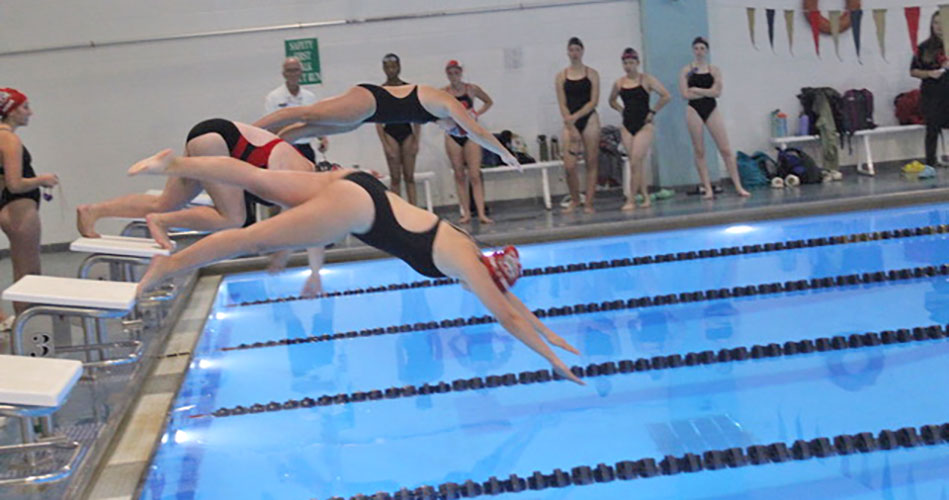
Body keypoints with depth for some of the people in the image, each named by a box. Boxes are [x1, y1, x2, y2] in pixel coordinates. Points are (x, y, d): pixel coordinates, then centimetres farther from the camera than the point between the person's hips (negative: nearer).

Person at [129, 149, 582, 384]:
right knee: (257, 239, -5)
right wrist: (553, 358, 3)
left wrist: (552, 335, 30)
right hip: (355, 208, -8)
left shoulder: (470, 252, 16)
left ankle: (175, 164, 12)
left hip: (354, 187, 8)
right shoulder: (468, 264, -5)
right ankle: (170, 266, -2)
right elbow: (507, 317, -3)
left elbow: (510, 301, 27)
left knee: (257, 181, 9)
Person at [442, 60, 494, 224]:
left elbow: (489, 102, 14)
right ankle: (466, 213, 7)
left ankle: (481, 214, -12)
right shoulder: (443, 93, 0)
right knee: (459, 176, 4)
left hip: (470, 134, -1)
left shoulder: (471, 89, 0)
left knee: (474, 175, -8)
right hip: (452, 136, 1)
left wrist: (477, 113, 1)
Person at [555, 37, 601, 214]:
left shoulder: (591, 74, 4)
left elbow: (594, 101, -4)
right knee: (569, 166, -8)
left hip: (589, 120, -1)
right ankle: (574, 201, 11)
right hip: (570, 122, 1)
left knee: (592, 163, -1)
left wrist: (576, 116, -15)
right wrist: (571, 127, -9)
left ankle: (588, 203, 4)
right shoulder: (561, 76, 6)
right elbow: (562, 105, 2)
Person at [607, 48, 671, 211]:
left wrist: (653, 111, -8)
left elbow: (666, 96, -9)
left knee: (635, 162, -11)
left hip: (644, 125, -5)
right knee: (635, 164, 6)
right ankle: (645, 197, 15)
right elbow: (612, 101, 24)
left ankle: (631, 200, -8)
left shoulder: (646, 79, -5)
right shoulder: (619, 83, 6)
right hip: (627, 126, 5)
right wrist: (622, 110, 8)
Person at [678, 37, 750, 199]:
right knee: (699, 151, 0)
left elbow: (717, 92, -8)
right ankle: (707, 188, 6)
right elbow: (686, 94, -8)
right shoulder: (686, 71, 3)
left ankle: (738, 186, -1)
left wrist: (697, 90, -9)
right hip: (694, 110, -1)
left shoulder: (714, 70, 5)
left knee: (725, 149, -3)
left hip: (712, 109, 1)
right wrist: (707, 92, -6)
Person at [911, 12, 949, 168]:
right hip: (931, 95, 1)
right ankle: (930, 163, 7)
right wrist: (930, 73, -7)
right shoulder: (925, 47, 7)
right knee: (932, 129, 2)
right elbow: (913, 71, 9)